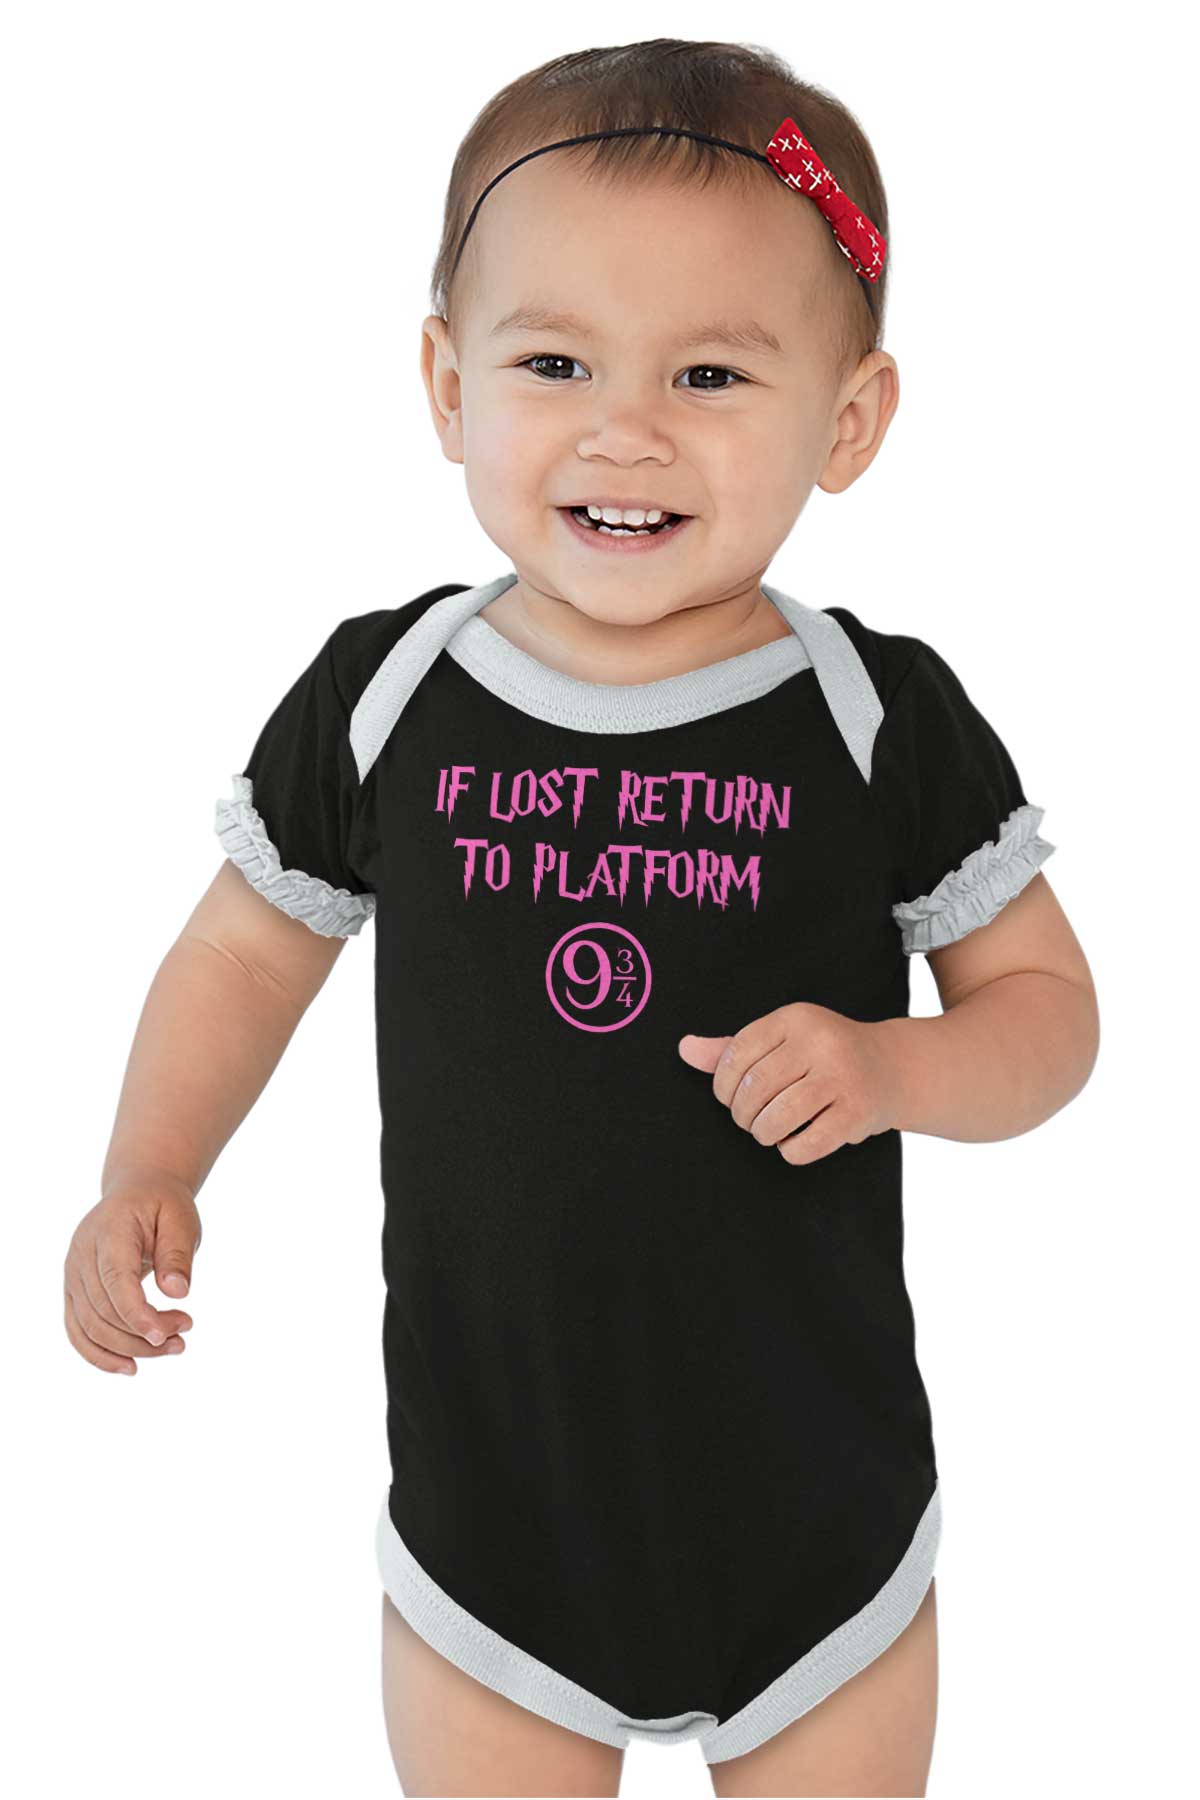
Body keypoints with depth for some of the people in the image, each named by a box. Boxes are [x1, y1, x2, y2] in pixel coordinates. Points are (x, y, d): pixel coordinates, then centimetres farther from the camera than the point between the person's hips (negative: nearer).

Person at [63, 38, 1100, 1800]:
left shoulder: (881, 717, -10)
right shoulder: (383, 697, -6)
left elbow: (1046, 999, -1)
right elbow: (250, 945, 8)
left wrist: (888, 1071, -21)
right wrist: (148, 1179, -5)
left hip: (812, 1512, 0)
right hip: (488, 1505, 1)